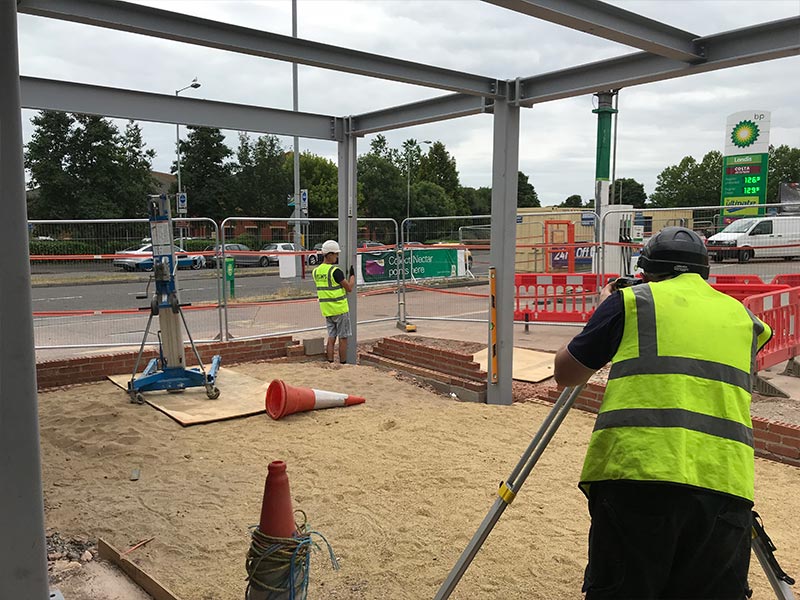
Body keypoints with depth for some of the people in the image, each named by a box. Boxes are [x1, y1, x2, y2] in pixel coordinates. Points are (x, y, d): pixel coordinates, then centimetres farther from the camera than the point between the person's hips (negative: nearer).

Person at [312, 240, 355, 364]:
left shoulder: (316, 271, 5)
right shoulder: (335, 271, -18)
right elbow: (349, 288, -14)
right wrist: (352, 275, 1)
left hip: (326, 310, 7)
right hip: (340, 309, -7)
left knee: (331, 337, 11)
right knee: (343, 338, 4)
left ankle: (330, 363, 12)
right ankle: (343, 363, 9)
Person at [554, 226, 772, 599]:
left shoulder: (631, 301, 8)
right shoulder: (743, 317, 20)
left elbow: (566, 374, 15)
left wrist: (604, 310, 30)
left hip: (635, 474, -3)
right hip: (727, 483, 4)